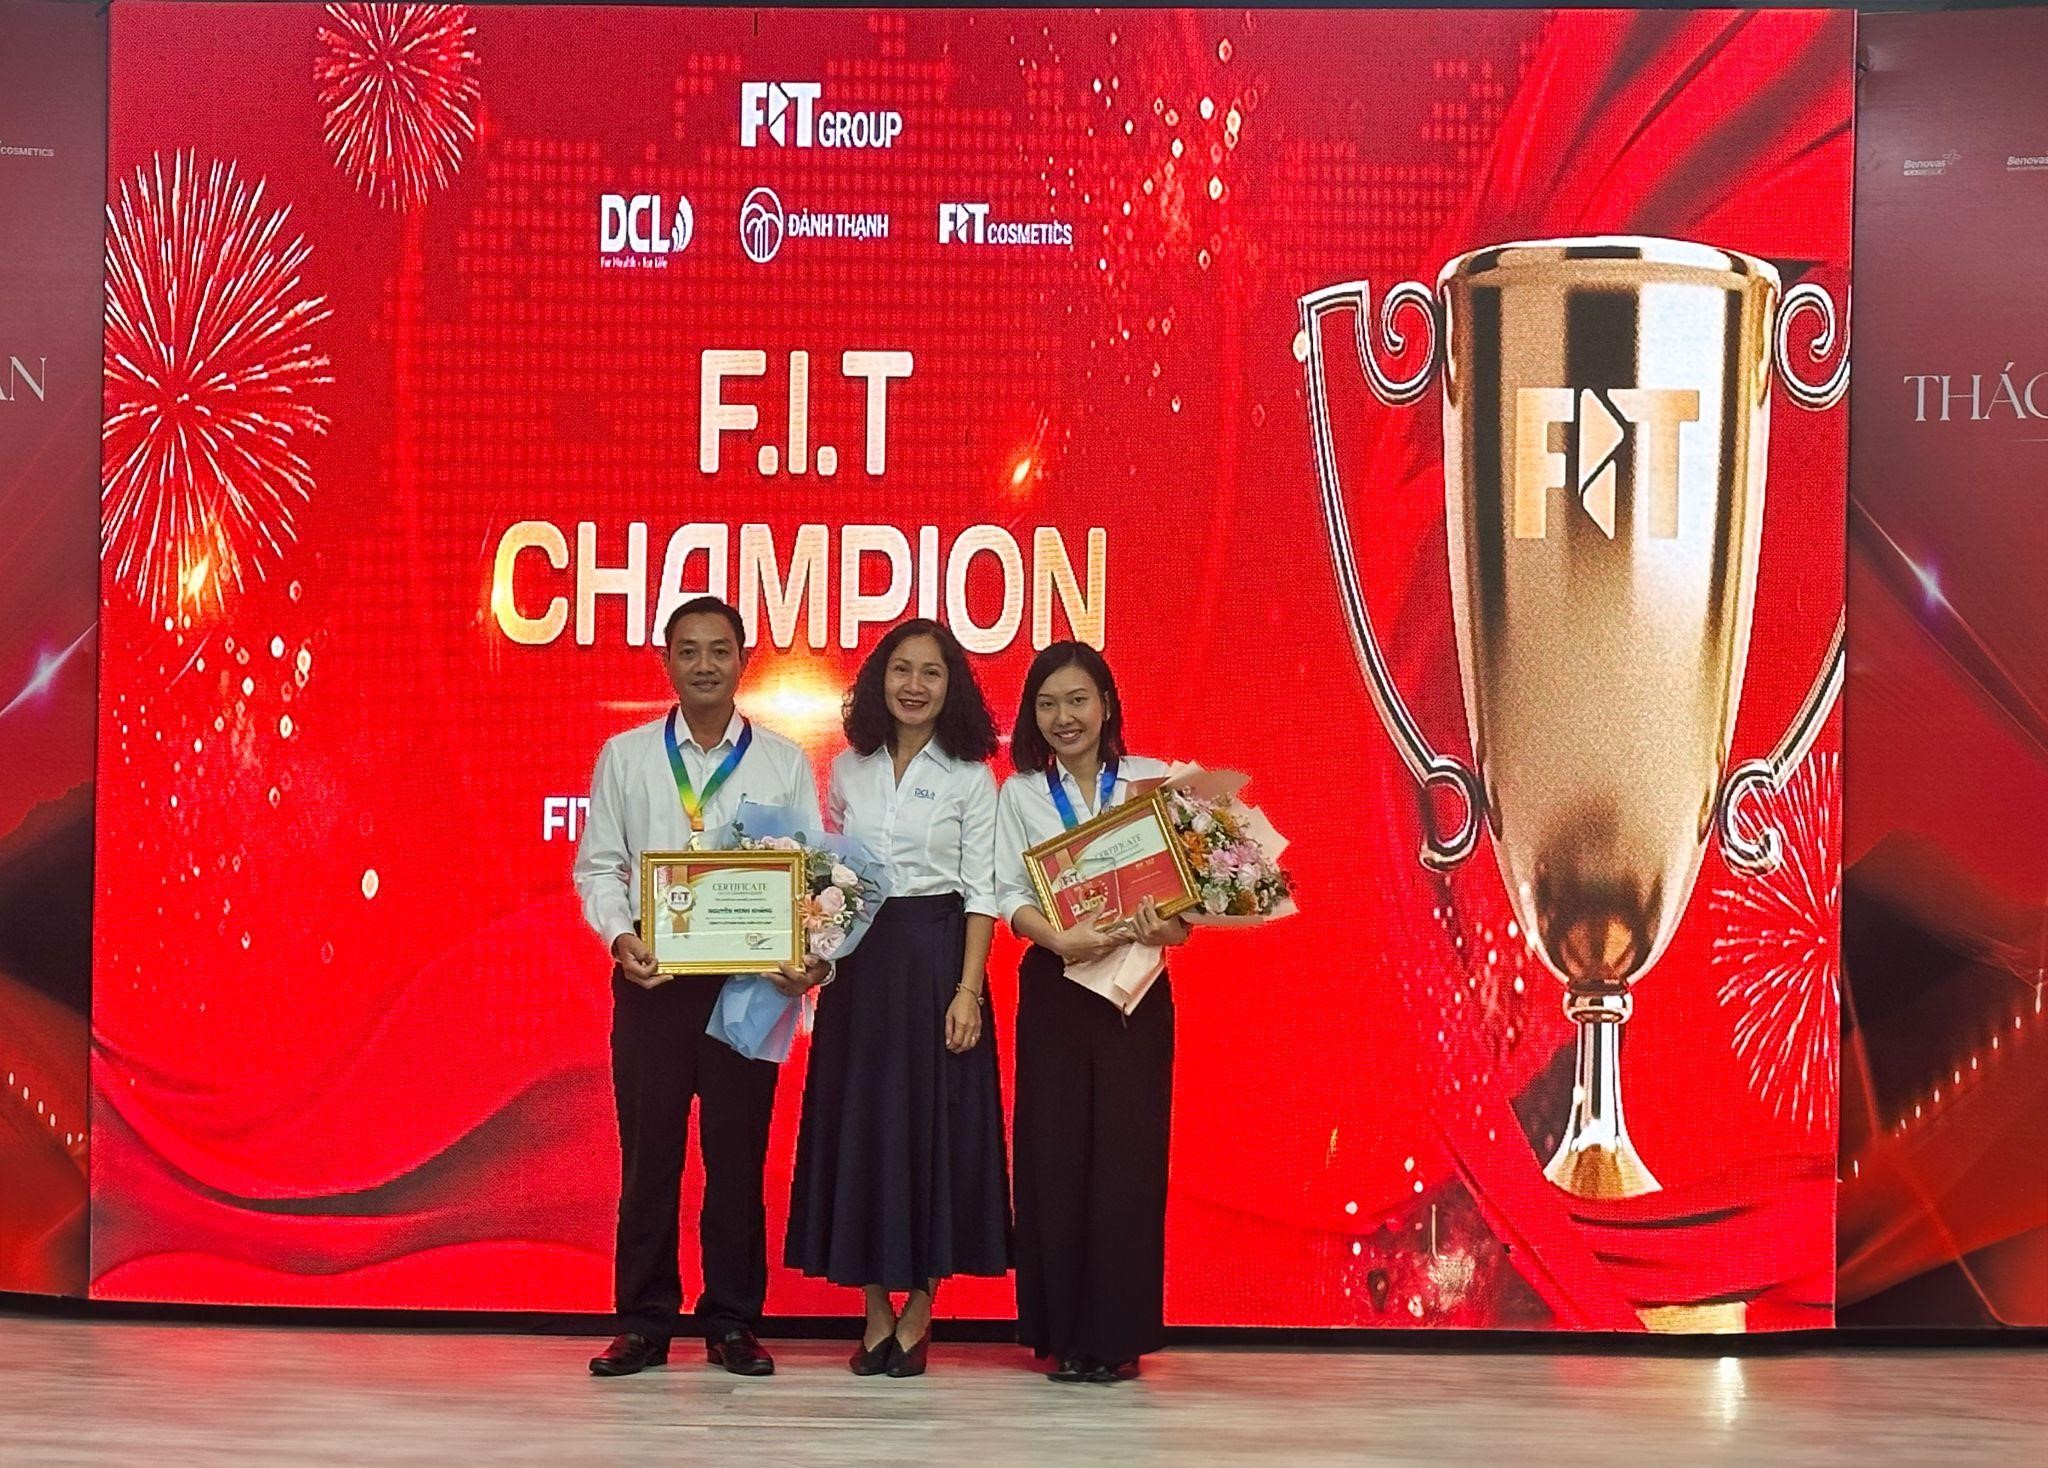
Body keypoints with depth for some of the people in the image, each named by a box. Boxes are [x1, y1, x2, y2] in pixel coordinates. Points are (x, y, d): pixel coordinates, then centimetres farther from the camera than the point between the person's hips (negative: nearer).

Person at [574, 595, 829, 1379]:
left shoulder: (785, 763, 7)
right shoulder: (624, 756, 8)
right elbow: (598, 864, 7)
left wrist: (814, 954, -13)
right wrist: (619, 935, -11)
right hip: (651, 975, 0)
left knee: (738, 1151, 3)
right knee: (648, 1147, 3)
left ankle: (733, 1323, 13)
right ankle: (644, 1321, 12)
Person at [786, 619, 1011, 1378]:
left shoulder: (969, 777, 0)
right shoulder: (847, 770, 8)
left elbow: (981, 892, -3)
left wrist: (968, 989, -11)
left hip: (936, 958, -3)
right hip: (859, 962, 3)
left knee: (934, 1123, 0)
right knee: (858, 1120, 3)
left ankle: (919, 1308, 11)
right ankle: (876, 1309, 12)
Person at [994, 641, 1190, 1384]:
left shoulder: (1152, 781, 5)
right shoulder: (1019, 794, 7)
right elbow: (1010, 894, -1)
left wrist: (1171, 927, -20)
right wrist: (1063, 938, -20)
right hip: (1054, 988, 1)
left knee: (1128, 1155, -2)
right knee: (1054, 1153, 0)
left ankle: (1119, 1336, 5)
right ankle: (1061, 1334, 8)